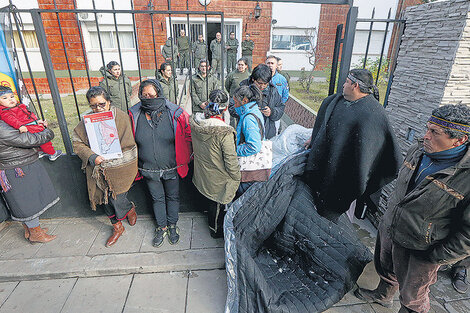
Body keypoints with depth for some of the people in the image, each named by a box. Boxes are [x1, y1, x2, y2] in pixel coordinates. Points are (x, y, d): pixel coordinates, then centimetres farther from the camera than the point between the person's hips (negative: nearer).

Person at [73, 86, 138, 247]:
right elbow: (76, 142, 2)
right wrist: (92, 157, -15)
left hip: (119, 168, -4)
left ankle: (130, 209, 30)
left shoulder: (121, 116, -9)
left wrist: (105, 157, -13)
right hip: (98, 168, 4)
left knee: (116, 197, -7)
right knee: (105, 198, 13)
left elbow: (127, 144, -10)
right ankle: (117, 227, 35)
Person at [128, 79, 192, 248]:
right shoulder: (135, 115, -7)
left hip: (172, 168, -1)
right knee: (157, 198, 18)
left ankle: (172, 225, 39)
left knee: (173, 197, 16)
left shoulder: (175, 113, -13)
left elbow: (188, 135, -2)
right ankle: (161, 227, 39)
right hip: (149, 169, 2)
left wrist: (186, 157, 1)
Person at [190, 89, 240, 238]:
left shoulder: (195, 123, -14)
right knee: (218, 205, 19)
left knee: (211, 200, 31)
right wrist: (236, 178, -8)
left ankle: (213, 223, 58)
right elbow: (231, 161, -26)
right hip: (219, 179, -6)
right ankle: (217, 230, 45)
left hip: (203, 174, 7)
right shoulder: (225, 133, -34)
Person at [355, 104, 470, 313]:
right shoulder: (419, 150, -7)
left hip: (418, 251, -6)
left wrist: (436, 258, -16)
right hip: (388, 230, 7)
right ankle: (383, 296, 60)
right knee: (385, 270, 32)